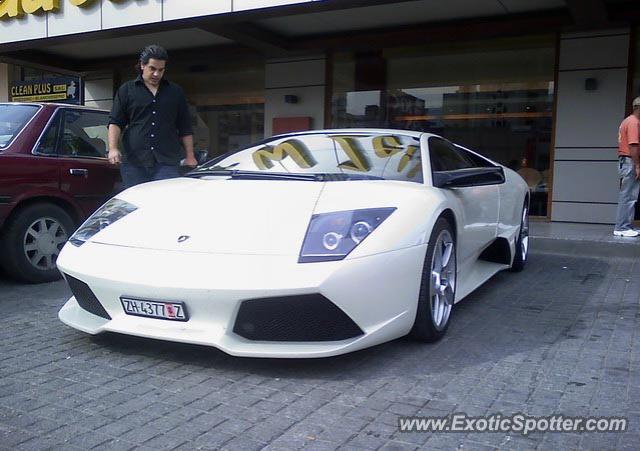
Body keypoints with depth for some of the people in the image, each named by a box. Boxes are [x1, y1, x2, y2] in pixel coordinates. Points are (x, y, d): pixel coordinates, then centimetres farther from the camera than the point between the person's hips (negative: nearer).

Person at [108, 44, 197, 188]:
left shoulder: (176, 92, 17)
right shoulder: (126, 90, 13)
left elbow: (185, 129, 16)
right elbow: (115, 123, 6)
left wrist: (190, 156, 9)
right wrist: (113, 148, -10)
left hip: (167, 163, 0)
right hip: (133, 162, 0)